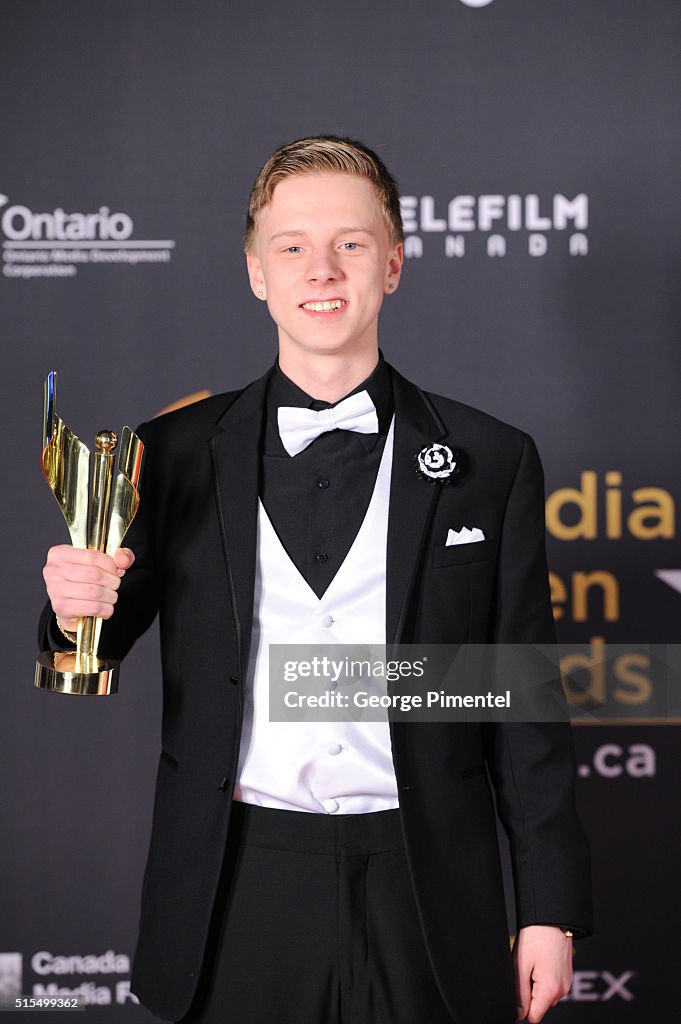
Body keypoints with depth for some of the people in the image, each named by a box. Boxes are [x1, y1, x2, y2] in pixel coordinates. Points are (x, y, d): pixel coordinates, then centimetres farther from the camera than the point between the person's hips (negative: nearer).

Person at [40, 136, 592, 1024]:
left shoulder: (491, 464, 1)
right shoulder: (178, 454, 3)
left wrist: (551, 908, 1)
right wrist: (77, 611, -16)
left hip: (424, 903, 0)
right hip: (234, 896, 1)